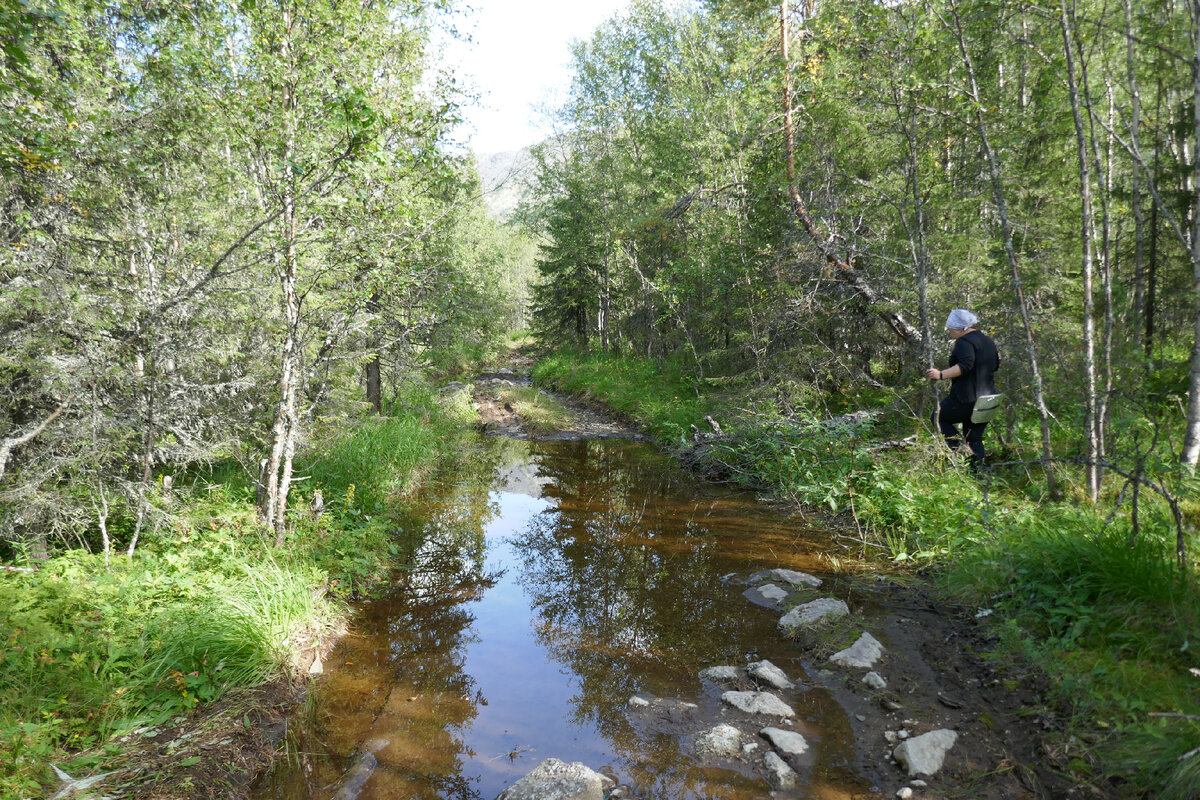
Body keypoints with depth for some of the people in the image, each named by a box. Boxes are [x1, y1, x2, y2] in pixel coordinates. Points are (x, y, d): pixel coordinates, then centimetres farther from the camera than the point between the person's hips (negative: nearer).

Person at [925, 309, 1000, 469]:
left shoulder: (964, 342, -14)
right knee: (975, 438, 14)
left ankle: (962, 450, -7)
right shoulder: (987, 340, 16)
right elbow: (996, 365, 26)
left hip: (966, 398, -9)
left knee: (939, 417, 10)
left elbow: (966, 364, -30)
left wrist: (941, 375, -31)